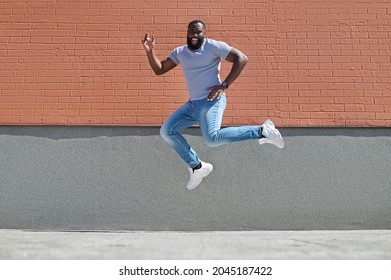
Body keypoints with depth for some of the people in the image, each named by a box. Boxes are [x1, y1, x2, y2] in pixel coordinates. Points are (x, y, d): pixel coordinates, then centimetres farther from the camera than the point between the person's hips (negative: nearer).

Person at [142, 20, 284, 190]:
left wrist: (224, 85, -20)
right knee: (166, 131, 5)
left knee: (211, 139, -32)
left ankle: (262, 131, -18)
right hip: (192, 104, 8)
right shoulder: (179, 52, 13)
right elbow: (159, 70, 15)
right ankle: (197, 167, 12)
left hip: (211, 101, -8)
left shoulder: (213, 46, -7)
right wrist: (149, 51, -2)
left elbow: (241, 58, -14)